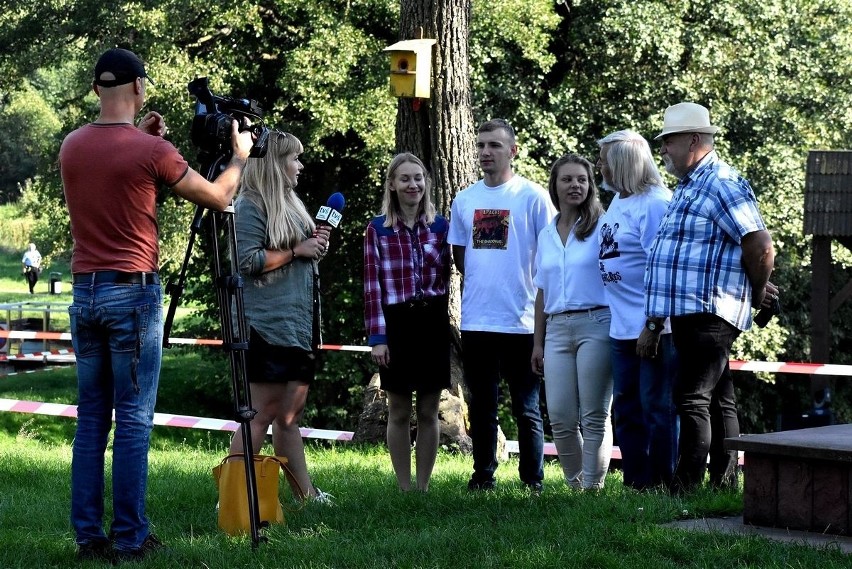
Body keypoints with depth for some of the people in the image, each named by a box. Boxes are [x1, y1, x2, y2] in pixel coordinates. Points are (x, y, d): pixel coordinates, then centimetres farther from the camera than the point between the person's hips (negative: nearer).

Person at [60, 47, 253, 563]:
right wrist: (240, 155, 19)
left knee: (91, 417, 9)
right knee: (134, 419, -2)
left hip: (84, 292, 6)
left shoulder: (72, 146, 7)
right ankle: (130, 537, -1)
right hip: (133, 292, -6)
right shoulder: (152, 150, -9)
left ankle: (88, 534, 9)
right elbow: (218, 197, 1)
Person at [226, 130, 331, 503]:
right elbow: (248, 260, -17)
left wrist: (316, 245, 8)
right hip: (269, 327, -9)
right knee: (262, 414, -10)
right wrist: (297, 250, -13)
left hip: (300, 326, 9)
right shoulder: (250, 206, -7)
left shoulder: (291, 204, 20)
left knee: (290, 417, 11)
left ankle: (305, 495, 13)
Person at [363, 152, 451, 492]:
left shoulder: (441, 227, 8)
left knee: (429, 412, 6)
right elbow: (372, 286, -3)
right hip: (396, 323, -2)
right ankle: (404, 488, 12)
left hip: (433, 323, 2)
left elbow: (447, 278, 9)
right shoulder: (378, 229, 0)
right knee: (399, 412, 4)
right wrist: (377, 337, -8)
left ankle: (423, 487, 14)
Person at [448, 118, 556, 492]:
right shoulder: (464, 200, 9)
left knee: (526, 408, 1)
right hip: (475, 319, 4)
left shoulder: (533, 196, -3)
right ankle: (483, 475, 19)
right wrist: (481, 285, 9)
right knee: (481, 406, 11)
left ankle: (533, 481, 7)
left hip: (521, 321, -4)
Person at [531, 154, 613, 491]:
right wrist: (538, 343, 15)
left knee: (593, 415, -4)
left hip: (596, 324, -5)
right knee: (559, 416, -1)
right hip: (557, 328, 5)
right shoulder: (546, 236, 16)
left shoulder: (602, 227, 2)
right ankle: (575, 485, 12)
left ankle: (593, 486, 1)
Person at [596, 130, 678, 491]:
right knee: (626, 410, 13)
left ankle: (660, 486, 4)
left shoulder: (655, 204, -13)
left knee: (656, 410, -3)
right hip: (622, 327, 10)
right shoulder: (618, 202, 15)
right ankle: (635, 484, 21)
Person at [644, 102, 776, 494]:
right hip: (687, 314, 10)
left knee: (693, 398, -11)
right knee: (718, 400, 12)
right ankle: (723, 485, 16)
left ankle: (684, 491, -11)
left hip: (709, 314, -10)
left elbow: (760, 246, -18)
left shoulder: (722, 184, -12)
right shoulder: (687, 188, 20)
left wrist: (756, 296, -4)